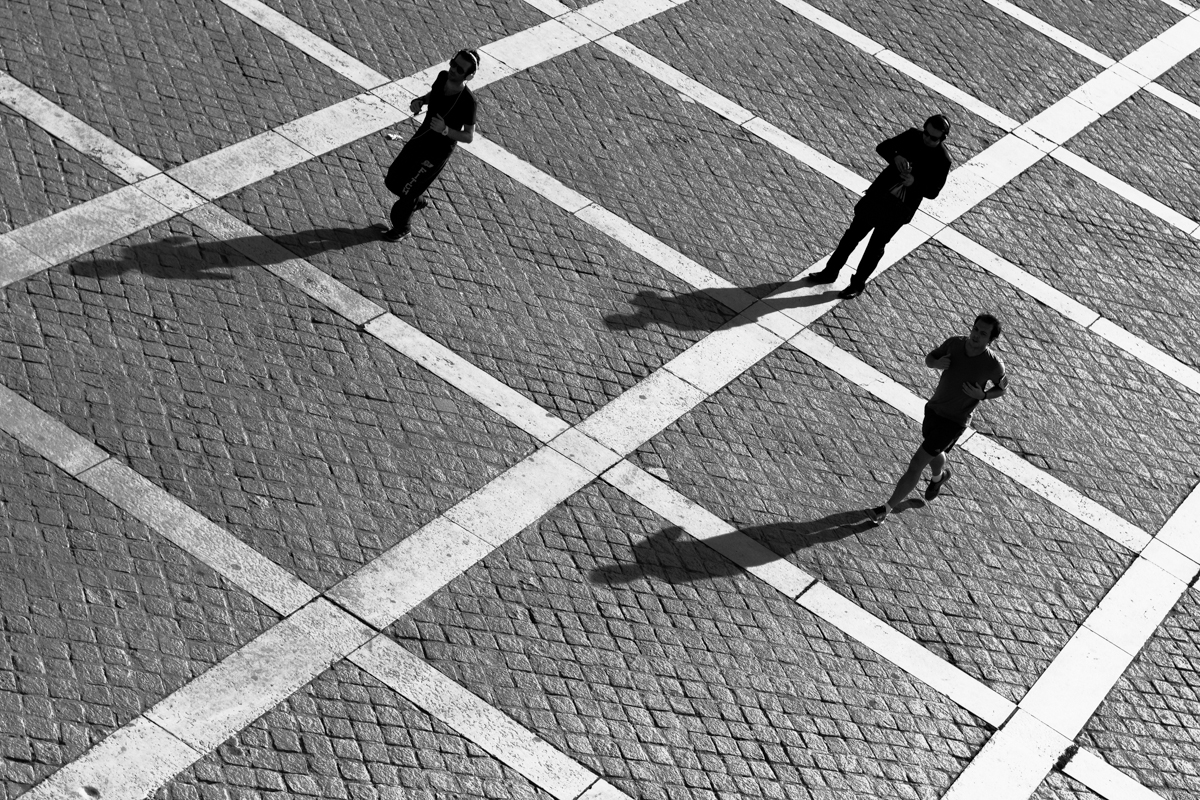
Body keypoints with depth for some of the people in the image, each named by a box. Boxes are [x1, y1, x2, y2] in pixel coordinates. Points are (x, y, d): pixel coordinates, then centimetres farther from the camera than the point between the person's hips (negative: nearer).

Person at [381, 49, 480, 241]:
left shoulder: (467, 101, -30)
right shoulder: (443, 76, -11)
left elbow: (469, 136, -23)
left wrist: (445, 130, -39)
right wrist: (419, 101, -9)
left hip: (437, 152, -7)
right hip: (421, 138, 7)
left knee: (406, 189, 5)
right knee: (392, 180, 19)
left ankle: (401, 228, 33)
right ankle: (417, 201, 50)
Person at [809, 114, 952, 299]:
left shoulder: (942, 160, -15)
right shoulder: (912, 136, -5)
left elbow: (933, 192, -11)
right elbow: (882, 147, -1)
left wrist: (914, 182, -29)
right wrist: (895, 157, -22)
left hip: (901, 207, -4)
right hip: (879, 193, 4)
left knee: (876, 245, 6)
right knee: (854, 233, 11)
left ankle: (858, 284, 25)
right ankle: (830, 272, 25)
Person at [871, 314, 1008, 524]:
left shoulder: (993, 365, -21)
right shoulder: (954, 343, -12)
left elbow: (1002, 388, 0)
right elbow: (929, 359, 6)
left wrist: (982, 395, -20)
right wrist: (937, 363, -18)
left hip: (954, 421, -5)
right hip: (933, 408, 5)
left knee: (916, 464, -8)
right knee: (933, 454, 30)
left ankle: (887, 508, 4)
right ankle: (938, 477, 66)